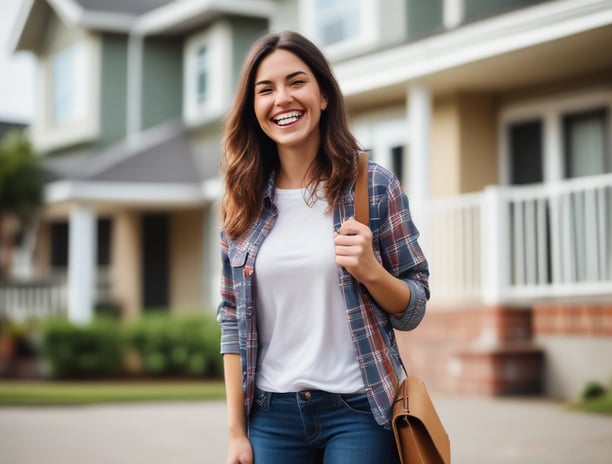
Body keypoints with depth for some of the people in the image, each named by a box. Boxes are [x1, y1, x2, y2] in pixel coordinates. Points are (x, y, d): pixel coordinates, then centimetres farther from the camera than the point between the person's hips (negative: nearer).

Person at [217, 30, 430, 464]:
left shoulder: (375, 185, -3)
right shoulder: (243, 202, 3)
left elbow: (414, 310, 0)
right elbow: (232, 320, 5)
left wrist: (371, 270, -19)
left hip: (358, 408, -2)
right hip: (272, 414, 2)